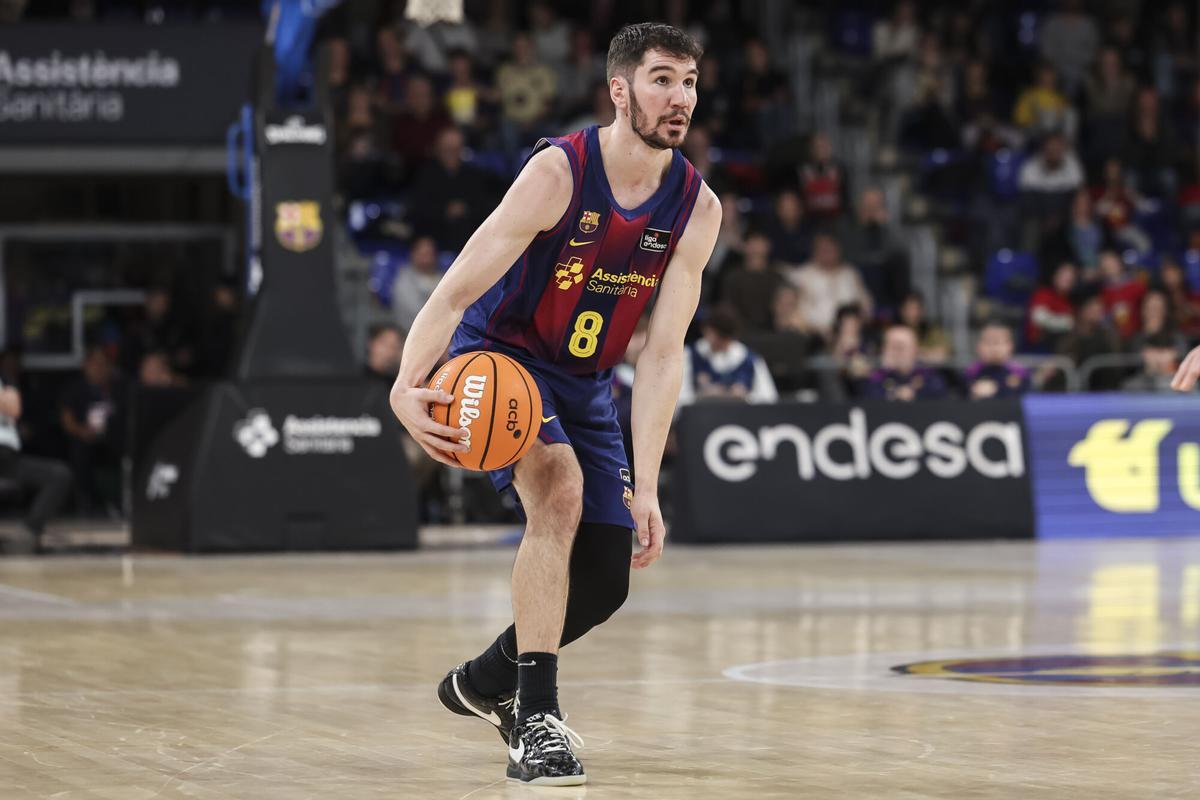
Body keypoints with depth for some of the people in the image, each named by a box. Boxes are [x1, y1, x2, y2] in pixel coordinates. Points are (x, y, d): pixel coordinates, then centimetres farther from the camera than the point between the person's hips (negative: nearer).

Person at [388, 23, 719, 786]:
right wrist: (408, 386, -43)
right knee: (559, 487, -33)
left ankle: (486, 680, 34)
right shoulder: (559, 172, -24)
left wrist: (645, 486, -19)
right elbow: (456, 293, -26)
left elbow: (662, 352, -11)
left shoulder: (697, 208, -11)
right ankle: (536, 717, -29)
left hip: (585, 384, 6)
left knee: (605, 582, 5)